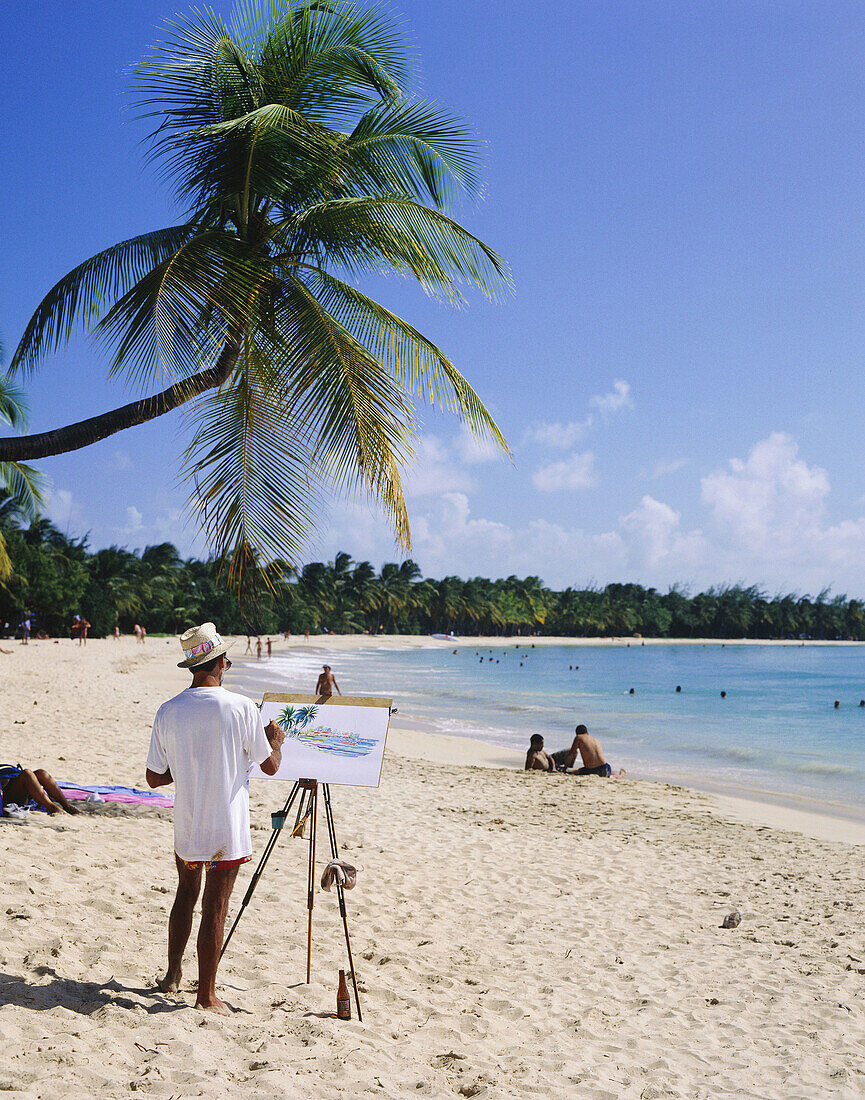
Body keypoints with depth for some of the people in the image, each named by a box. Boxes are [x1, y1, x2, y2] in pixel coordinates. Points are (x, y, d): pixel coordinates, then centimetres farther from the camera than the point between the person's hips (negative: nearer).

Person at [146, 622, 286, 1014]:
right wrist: (276, 738, 14)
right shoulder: (241, 708, -15)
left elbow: (155, 778, 1)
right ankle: (206, 995, 13)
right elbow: (270, 765, -6)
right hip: (227, 828, -4)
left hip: (185, 827, 4)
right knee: (215, 908, 4)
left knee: (185, 894, 23)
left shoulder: (167, 712, -5)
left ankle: (172, 975, 35)